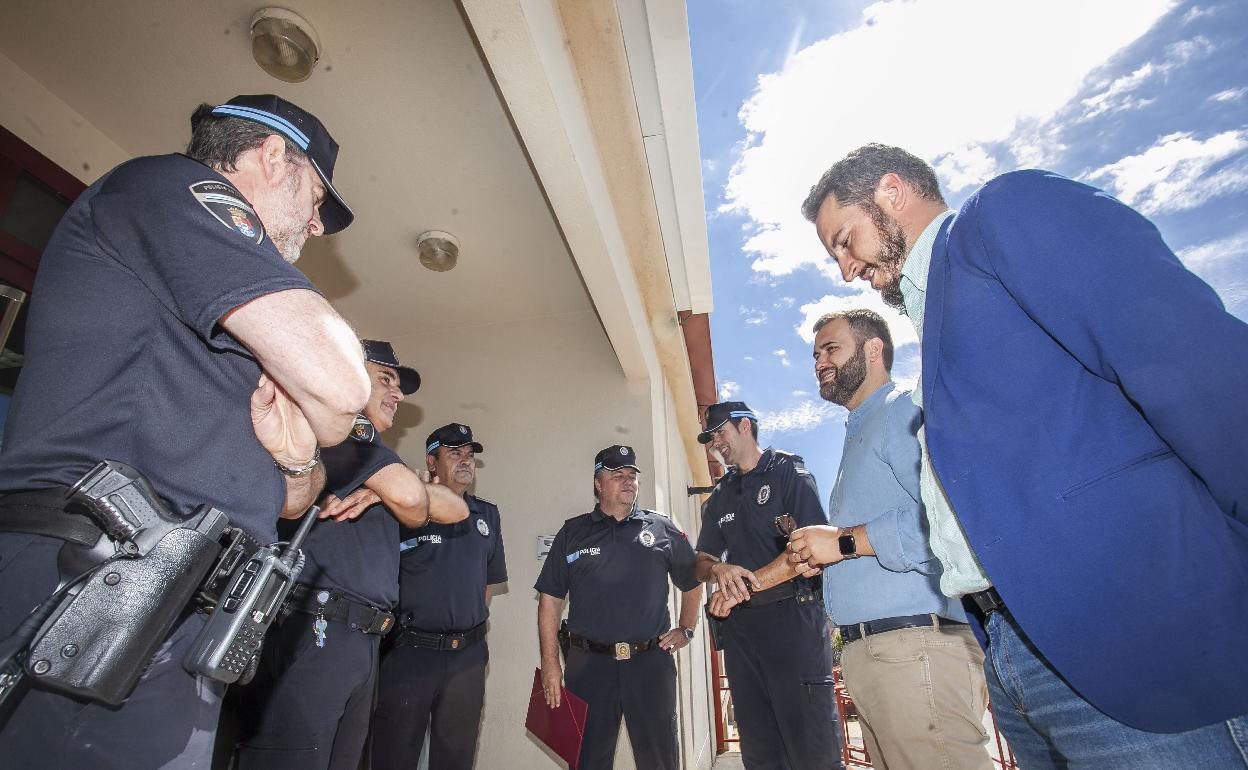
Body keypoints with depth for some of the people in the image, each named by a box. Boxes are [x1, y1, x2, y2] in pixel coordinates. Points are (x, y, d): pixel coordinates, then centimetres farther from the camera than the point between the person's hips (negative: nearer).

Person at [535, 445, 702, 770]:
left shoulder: (662, 528, 4)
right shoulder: (573, 532, 3)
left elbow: (692, 584, 16)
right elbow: (550, 598, 3)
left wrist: (686, 630, 8)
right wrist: (550, 663, -1)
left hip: (651, 660, 1)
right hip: (589, 664, 0)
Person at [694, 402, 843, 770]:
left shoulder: (789, 472, 0)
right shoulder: (718, 498, 18)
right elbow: (702, 562, 16)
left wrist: (749, 583, -14)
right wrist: (719, 569, -9)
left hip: (792, 618, -6)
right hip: (739, 626, 6)